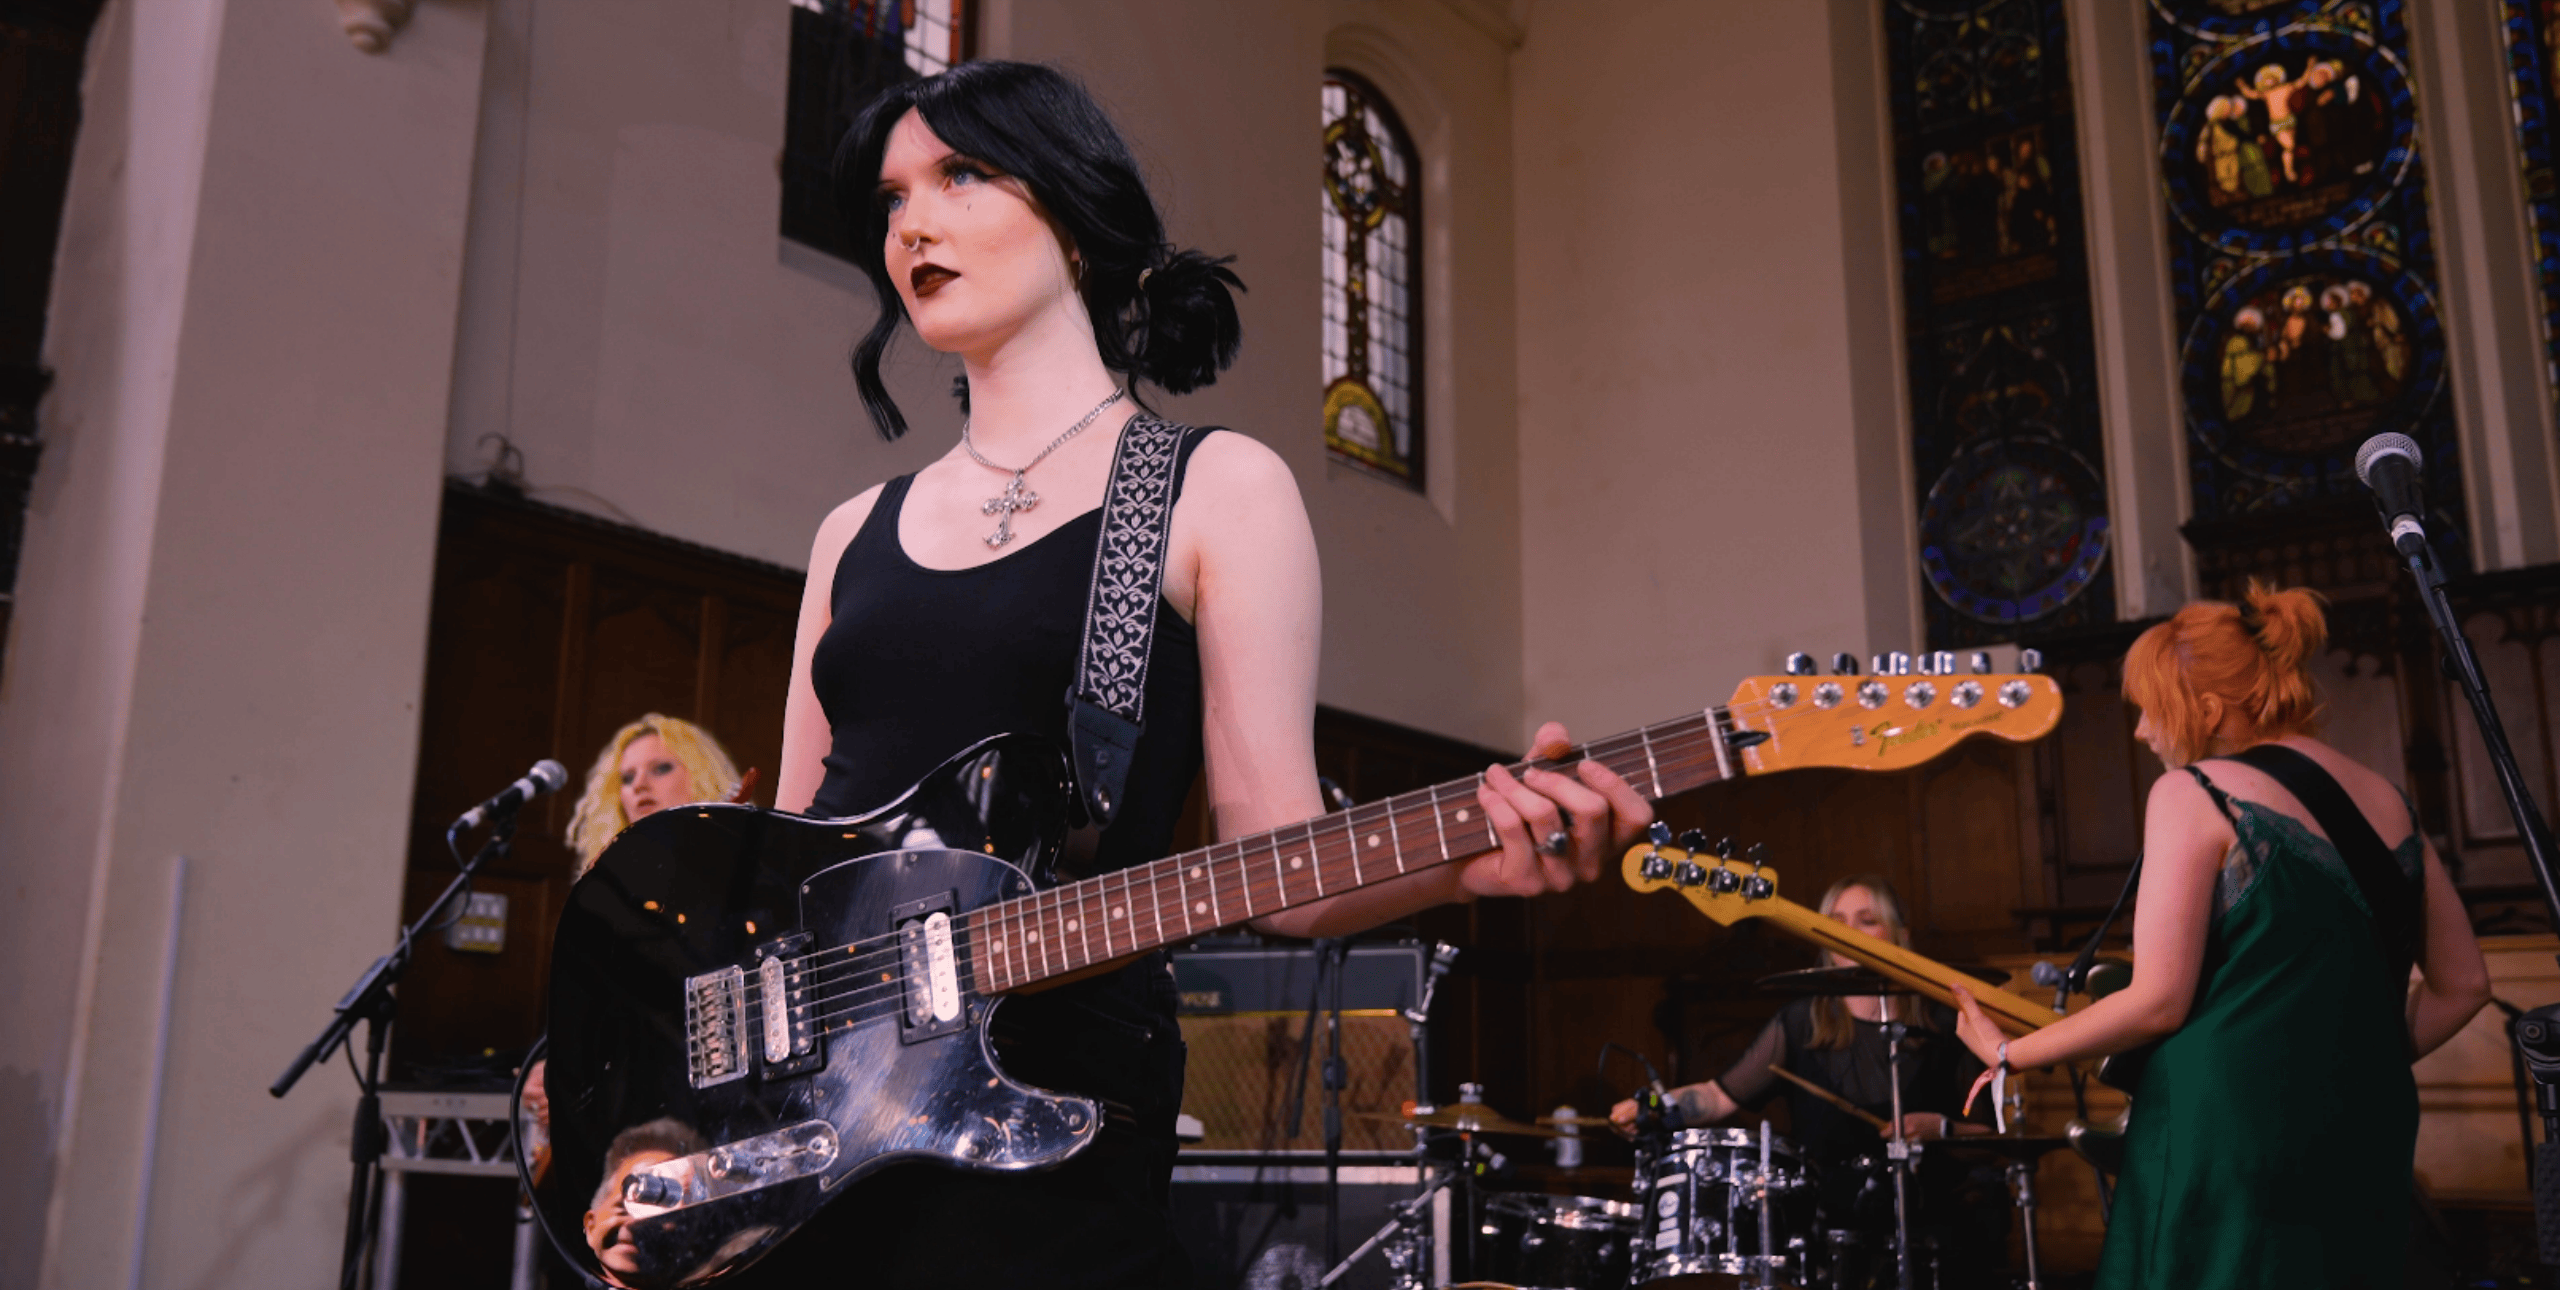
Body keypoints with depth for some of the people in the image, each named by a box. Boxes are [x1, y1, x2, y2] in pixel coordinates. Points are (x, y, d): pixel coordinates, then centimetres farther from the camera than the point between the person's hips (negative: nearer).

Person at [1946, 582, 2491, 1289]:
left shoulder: (2195, 792, -9)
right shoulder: (2388, 802, 11)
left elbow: (2158, 1003, -13)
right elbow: (2462, 984, 16)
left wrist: (2010, 1054, -2)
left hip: (2227, 1144, -7)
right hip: (2369, 1145, 7)